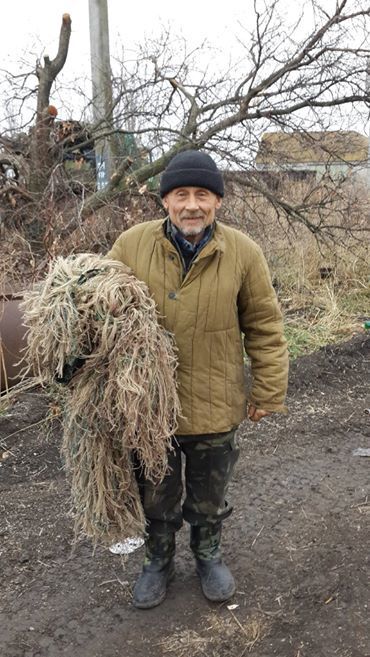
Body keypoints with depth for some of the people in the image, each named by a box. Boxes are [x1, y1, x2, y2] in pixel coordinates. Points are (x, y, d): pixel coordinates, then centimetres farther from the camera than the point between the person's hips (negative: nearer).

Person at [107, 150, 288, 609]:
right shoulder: (132, 244, -10)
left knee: (209, 498, 22)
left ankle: (208, 554, 51)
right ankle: (158, 560, 49)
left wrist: (267, 392, -2)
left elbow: (264, 327, -4)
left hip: (215, 407, 0)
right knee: (156, 498, 22)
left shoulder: (243, 252, -11)